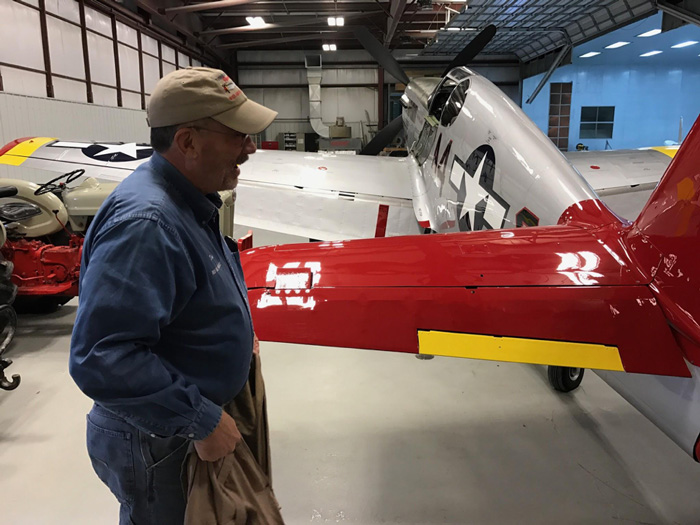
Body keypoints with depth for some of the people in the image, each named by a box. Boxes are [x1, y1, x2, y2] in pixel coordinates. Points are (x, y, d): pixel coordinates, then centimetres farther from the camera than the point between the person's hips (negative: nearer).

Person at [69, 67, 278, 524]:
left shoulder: (189, 201, 1)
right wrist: (202, 421, -29)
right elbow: (102, 359, -36)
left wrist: (237, 329, 7)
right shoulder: (144, 223, -33)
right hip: (154, 446, -9)